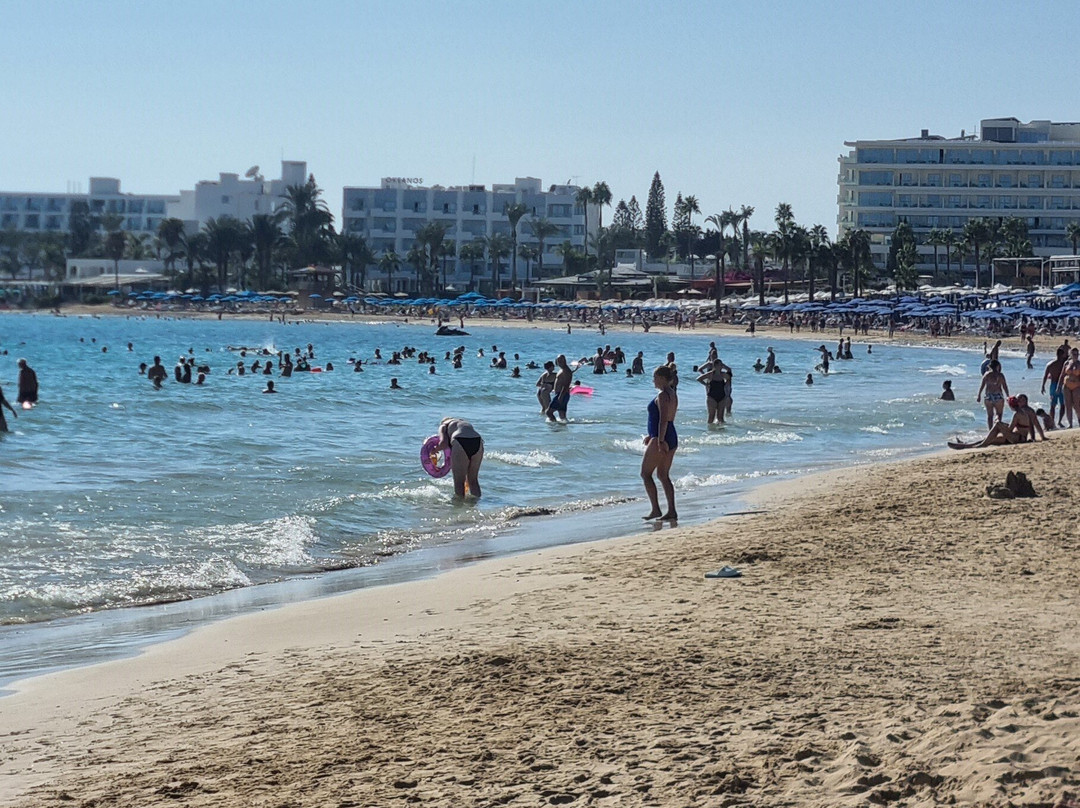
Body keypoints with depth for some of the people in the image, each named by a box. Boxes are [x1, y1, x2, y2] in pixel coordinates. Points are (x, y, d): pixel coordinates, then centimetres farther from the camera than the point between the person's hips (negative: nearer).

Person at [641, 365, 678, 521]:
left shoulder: (662, 395, -15)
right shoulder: (673, 394, 15)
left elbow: (663, 420, -23)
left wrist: (660, 441, -26)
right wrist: (652, 435, 29)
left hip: (661, 438, -10)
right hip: (672, 437, 10)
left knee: (645, 473, -1)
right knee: (663, 475, 13)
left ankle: (655, 509, -5)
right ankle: (671, 511, 9)